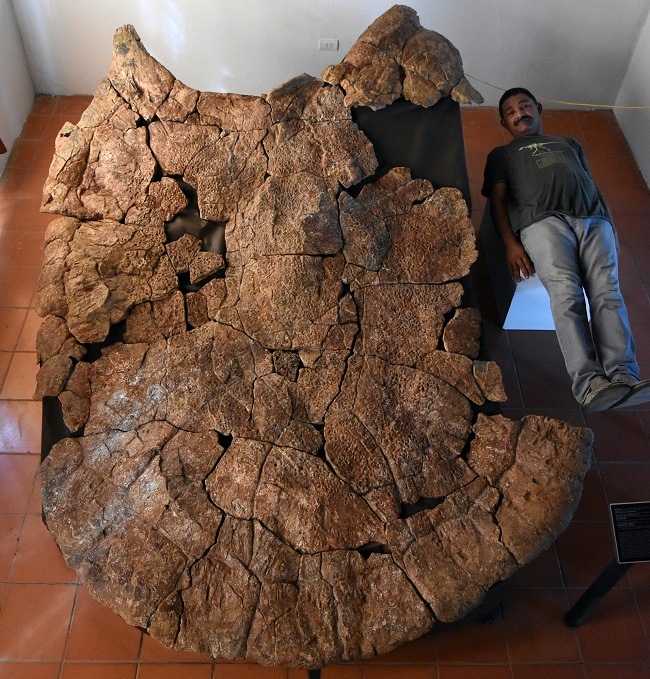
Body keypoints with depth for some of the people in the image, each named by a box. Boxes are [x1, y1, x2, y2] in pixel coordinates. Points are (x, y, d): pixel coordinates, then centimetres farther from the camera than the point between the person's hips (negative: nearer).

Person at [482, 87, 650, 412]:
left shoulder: (569, 143, 41)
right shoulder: (501, 154, 32)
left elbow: (593, 188, 31)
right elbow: (498, 200, 15)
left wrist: (612, 229, 13)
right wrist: (510, 243, -5)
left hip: (593, 219, 3)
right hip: (543, 220, -3)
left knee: (607, 291, -23)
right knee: (566, 291, -29)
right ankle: (588, 383, -42)